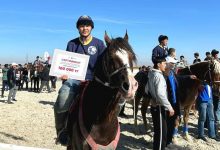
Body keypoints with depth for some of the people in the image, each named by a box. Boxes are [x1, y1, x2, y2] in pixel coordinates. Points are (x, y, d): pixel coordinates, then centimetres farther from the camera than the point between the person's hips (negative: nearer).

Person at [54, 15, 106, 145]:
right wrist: (63, 73, -5)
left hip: (92, 81, 0)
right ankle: (61, 131, 4)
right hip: (73, 79, 1)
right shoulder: (72, 44, 12)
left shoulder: (99, 44, 6)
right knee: (61, 105, -23)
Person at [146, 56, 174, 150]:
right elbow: (160, 94, -27)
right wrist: (169, 107, -22)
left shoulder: (151, 75, 9)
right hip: (159, 107, -9)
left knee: (158, 131, 20)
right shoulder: (159, 76, -19)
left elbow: (147, 90, 19)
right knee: (162, 132, 1)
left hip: (154, 106, 10)